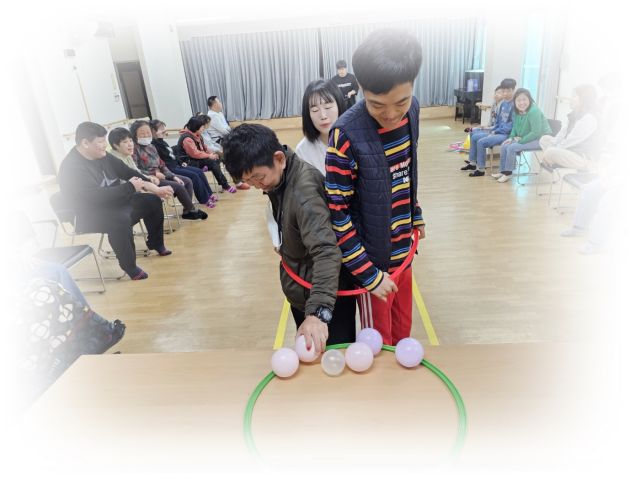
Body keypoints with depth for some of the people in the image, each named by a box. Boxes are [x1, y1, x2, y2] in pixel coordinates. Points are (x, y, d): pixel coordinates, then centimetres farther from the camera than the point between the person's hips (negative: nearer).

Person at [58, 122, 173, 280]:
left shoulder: (101, 155, 1)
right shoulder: (72, 167, -25)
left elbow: (126, 171, 8)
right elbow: (98, 197, -33)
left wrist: (151, 186, -6)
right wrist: (130, 187, -24)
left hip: (114, 202, 10)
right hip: (90, 216, -9)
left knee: (153, 201, 10)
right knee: (121, 220, -39)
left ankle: (156, 243, 27)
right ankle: (129, 267, -21)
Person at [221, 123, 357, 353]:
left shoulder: (304, 191, -32)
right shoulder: (279, 179, -3)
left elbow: (326, 251, -41)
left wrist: (319, 311, -50)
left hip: (327, 295, -8)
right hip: (301, 291, 8)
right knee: (308, 354, 24)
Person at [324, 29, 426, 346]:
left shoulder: (412, 109, -6)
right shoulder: (347, 134, -26)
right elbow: (337, 213, -21)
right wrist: (368, 273, -18)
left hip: (402, 247, 6)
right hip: (373, 256, -6)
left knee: (403, 328, 25)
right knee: (379, 341, 14)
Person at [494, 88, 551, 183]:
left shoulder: (534, 111, -23)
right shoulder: (517, 112, 2)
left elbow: (536, 132, -26)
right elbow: (515, 127, 16)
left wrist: (521, 140, -21)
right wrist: (511, 137, -2)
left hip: (540, 139, -8)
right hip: (526, 139, 9)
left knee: (512, 147, -22)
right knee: (504, 145, -2)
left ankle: (508, 173, -8)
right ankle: (503, 171, 6)